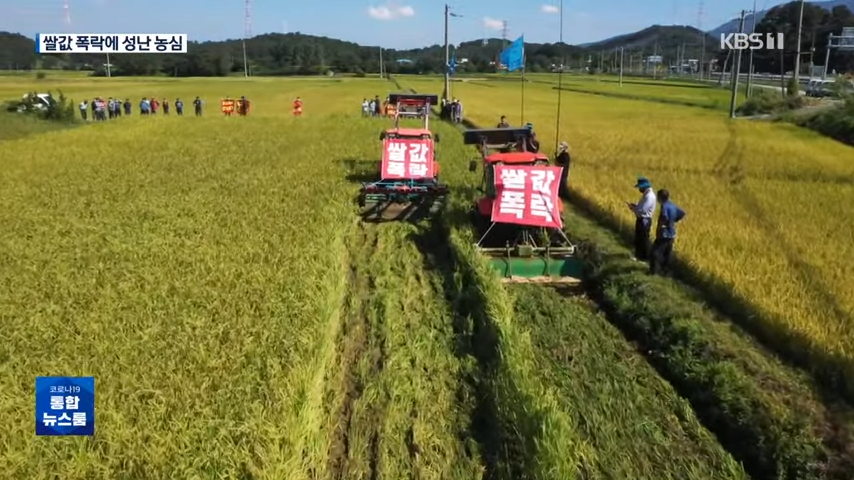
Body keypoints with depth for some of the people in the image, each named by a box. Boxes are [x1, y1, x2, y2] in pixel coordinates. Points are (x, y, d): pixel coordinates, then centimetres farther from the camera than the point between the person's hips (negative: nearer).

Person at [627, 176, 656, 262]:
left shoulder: (649, 196, -22)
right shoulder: (646, 194, 12)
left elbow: (642, 210, -26)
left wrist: (633, 207, -12)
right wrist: (634, 206, 1)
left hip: (644, 220, -10)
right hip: (641, 219, 10)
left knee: (643, 239, 1)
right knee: (638, 238, 18)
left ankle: (645, 257, 12)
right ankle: (639, 255, 30)